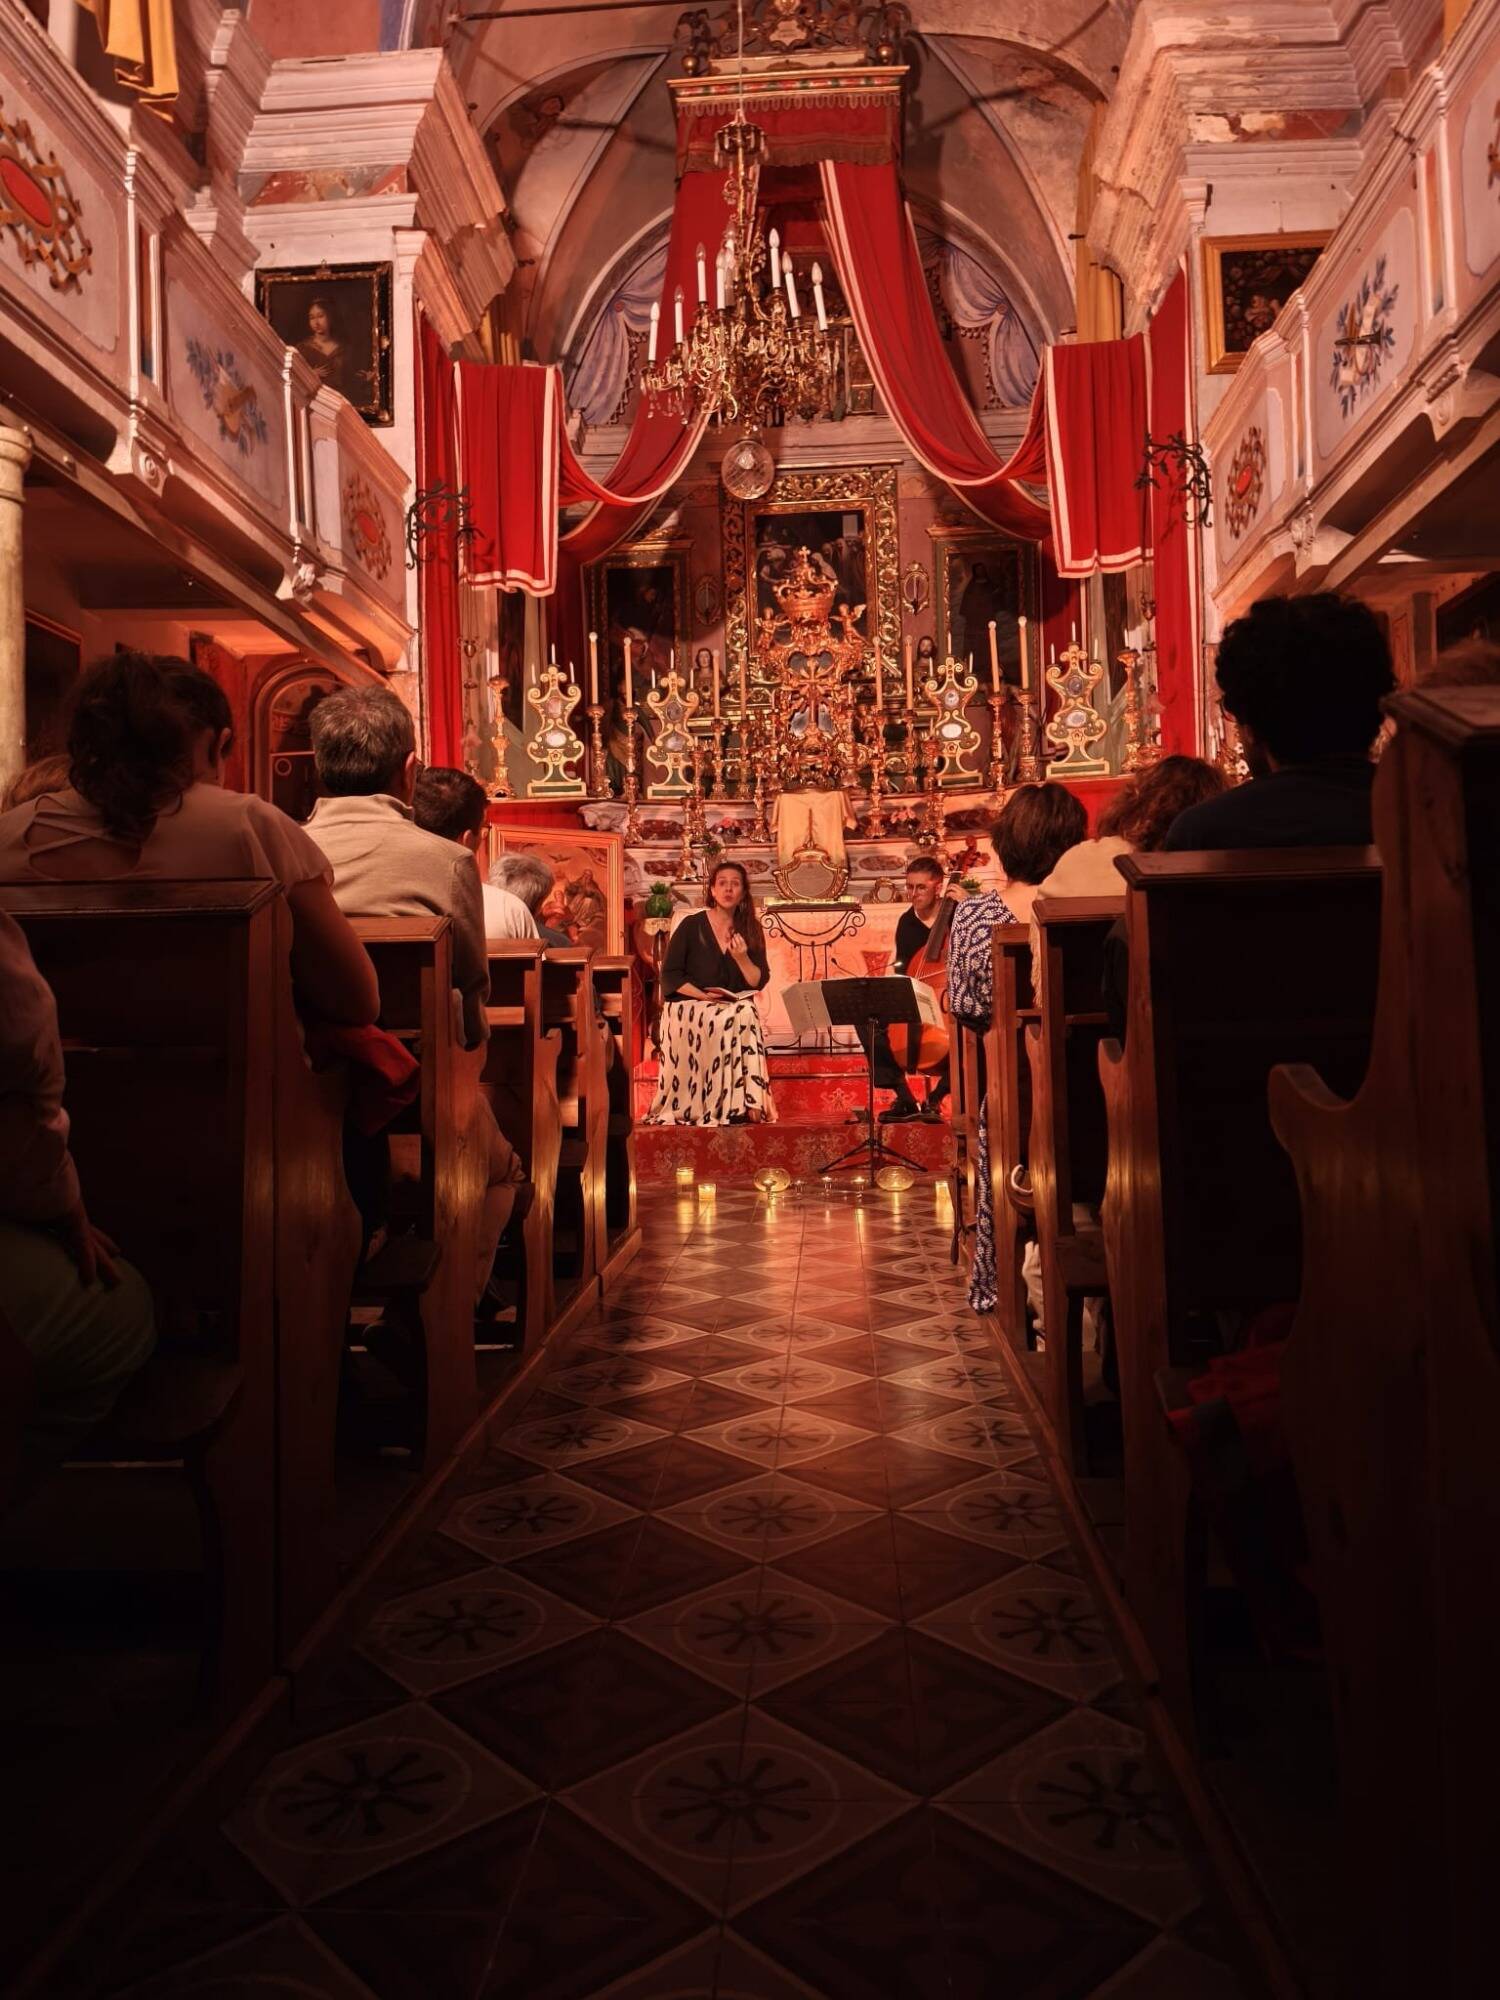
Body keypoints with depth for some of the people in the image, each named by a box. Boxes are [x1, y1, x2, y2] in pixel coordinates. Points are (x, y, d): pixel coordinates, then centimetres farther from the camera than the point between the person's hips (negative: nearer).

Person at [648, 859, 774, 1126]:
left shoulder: (750, 930, 9)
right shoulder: (692, 925, 1)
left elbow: (759, 982, 5)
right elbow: (670, 976, -3)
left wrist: (742, 958, -14)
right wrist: (703, 996, -16)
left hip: (735, 1006, 3)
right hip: (688, 1005, -3)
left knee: (747, 1015, -32)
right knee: (719, 1022, -35)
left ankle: (744, 1104, -33)